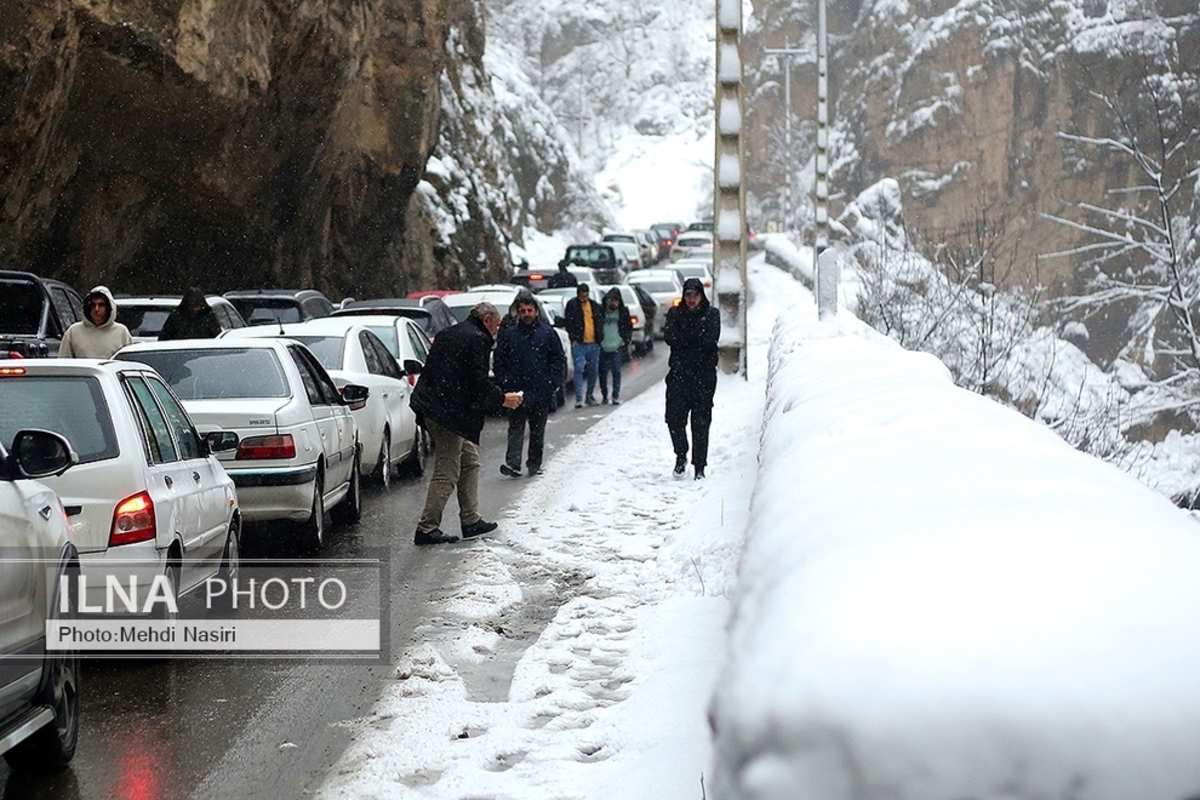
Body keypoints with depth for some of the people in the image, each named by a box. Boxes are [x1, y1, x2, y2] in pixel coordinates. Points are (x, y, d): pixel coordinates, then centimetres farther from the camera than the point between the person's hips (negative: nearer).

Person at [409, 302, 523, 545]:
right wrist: (503, 399, 0)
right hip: (448, 413, -10)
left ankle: (471, 520, 21)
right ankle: (427, 528, -6)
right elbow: (480, 382, -15)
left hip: (433, 405, 10)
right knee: (447, 473, -7)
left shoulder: (449, 334, 21)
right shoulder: (477, 339, -9)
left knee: (469, 461, 18)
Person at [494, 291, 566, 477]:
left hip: (541, 393, 0)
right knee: (515, 429, -8)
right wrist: (504, 382, -4)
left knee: (538, 431, 9)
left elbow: (559, 360, 4)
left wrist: (552, 384, -5)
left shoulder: (548, 333, 3)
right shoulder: (508, 334, 6)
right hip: (516, 393, 0)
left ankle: (534, 465, 18)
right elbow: (499, 362, 8)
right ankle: (512, 463, -17)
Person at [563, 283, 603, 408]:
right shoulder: (572, 305, -1)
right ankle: (579, 398, -13)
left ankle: (590, 395, 22)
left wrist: (599, 337, 11)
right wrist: (573, 339, -9)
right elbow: (569, 323, -2)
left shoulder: (595, 306, 12)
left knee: (594, 371, 9)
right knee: (579, 369, -12)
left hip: (593, 344, 4)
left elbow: (600, 322, 20)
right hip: (579, 344, -4)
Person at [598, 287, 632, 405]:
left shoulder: (623, 311, 5)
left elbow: (629, 327, 11)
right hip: (603, 347, 1)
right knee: (603, 373, 4)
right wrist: (598, 340, 2)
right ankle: (604, 396, 16)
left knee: (616, 372, -4)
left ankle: (616, 396, 2)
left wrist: (625, 340, 1)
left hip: (617, 347, -1)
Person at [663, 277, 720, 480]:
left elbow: (710, 339, -10)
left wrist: (684, 337, -5)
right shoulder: (675, 314, 9)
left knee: (701, 421, -2)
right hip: (678, 373, 2)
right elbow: (670, 337, -7)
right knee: (674, 418, -3)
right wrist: (696, 337, -10)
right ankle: (681, 455, 21)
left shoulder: (712, 314, 5)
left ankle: (700, 466, 3)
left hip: (704, 374, -2)